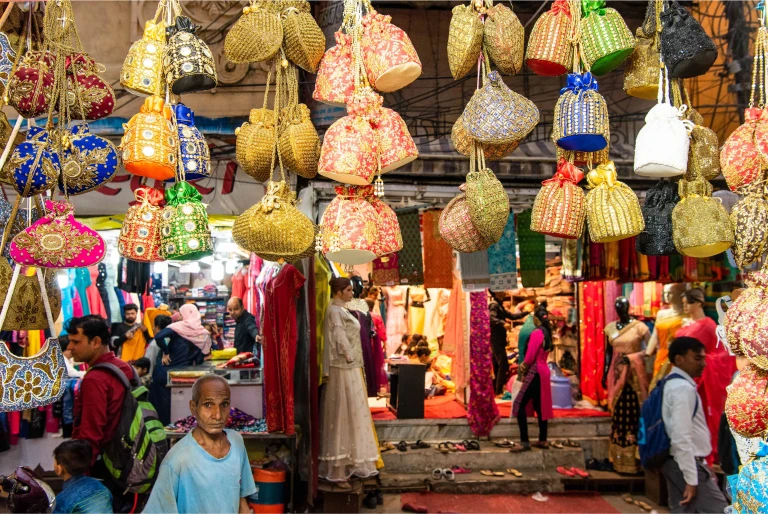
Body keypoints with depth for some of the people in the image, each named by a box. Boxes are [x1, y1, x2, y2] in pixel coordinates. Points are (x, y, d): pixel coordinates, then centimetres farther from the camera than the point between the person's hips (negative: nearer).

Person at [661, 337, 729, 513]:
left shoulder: (673, 384, 14)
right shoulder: (683, 388, -17)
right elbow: (681, 437, -23)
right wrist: (691, 478, -21)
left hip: (678, 462, 10)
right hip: (686, 464, -10)